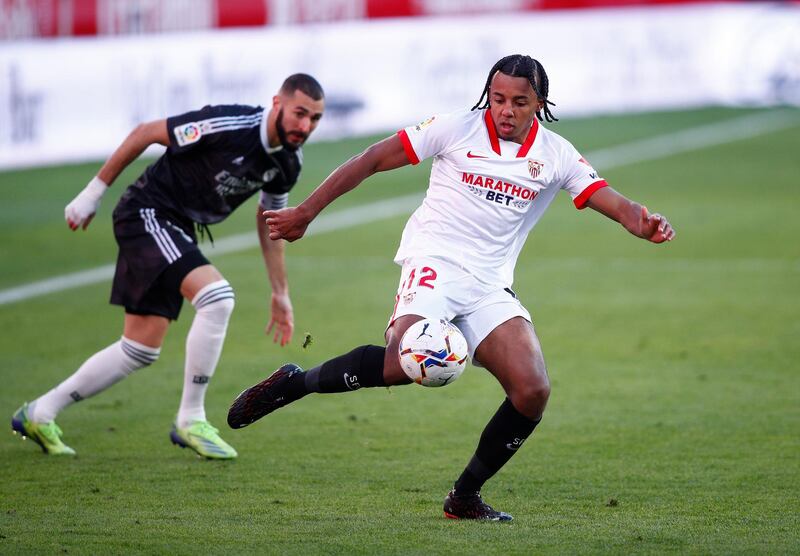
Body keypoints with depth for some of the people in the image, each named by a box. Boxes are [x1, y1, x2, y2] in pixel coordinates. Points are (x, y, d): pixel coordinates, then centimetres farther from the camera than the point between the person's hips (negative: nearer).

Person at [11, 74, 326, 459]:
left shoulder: (288, 162, -1)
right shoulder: (227, 125, -25)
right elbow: (145, 133, -15)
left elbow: (270, 220, 16)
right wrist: (93, 193, -10)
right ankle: (191, 421, -14)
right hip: (147, 213, -8)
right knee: (216, 297, -26)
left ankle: (39, 414, 20)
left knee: (142, 349, 8)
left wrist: (280, 293, 17)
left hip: (177, 231, 8)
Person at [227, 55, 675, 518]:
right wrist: (306, 213, 3)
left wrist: (644, 223, -25)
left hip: (490, 286, 4)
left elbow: (613, 203, 0)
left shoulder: (555, 155, 6)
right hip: (435, 261, -4)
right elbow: (372, 161, 3)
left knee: (533, 392, -14)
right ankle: (295, 383, -10)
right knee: (403, 362, -33)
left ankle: (465, 496, 4)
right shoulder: (457, 129, -1)